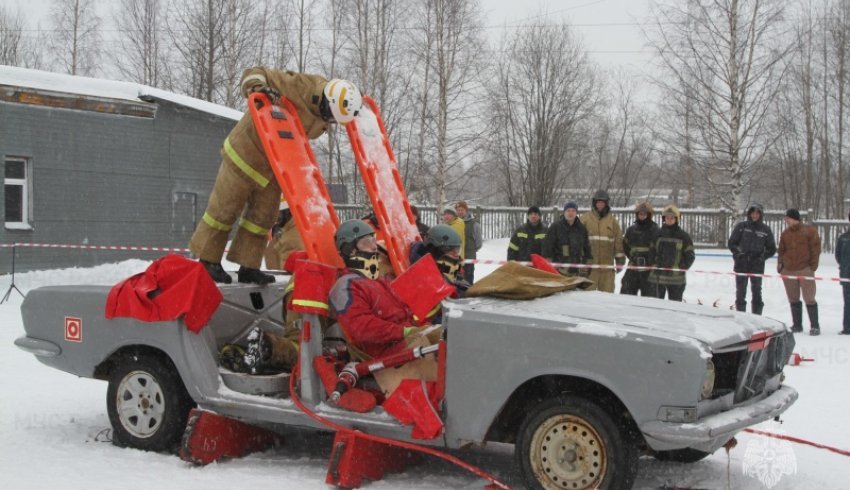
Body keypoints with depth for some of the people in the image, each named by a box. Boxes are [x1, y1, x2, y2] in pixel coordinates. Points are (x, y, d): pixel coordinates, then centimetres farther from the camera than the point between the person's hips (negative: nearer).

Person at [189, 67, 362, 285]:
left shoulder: (324, 109, -7)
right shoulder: (297, 85, -31)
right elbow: (254, 74, -22)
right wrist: (257, 87, -42)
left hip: (276, 163, 7)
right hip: (247, 150, -7)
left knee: (263, 215, 8)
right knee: (226, 207, 3)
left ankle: (248, 266, 17)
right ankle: (208, 260, 16)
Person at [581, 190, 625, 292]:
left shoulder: (612, 220, 10)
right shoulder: (585, 218, 4)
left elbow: (618, 240, 12)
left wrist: (620, 260, 9)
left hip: (607, 264, 2)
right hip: (589, 263, -1)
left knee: (607, 291, 3)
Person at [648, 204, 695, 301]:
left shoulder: (683, 236, -1)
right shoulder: (658, 234, 5)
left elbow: (690, 255, 2)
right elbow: (652, 252, 12)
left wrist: (681, 268, -6)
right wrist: (655, 263, 0)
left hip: (676, 279, -2)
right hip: (658, 276, 2)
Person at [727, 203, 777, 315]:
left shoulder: (766, 230, 3)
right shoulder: (741, 226, 2)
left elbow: (772, 249, 9)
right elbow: (731, 243, 6)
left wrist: (762, 256, -3)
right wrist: (738, 253, -5)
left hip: (757, 266, 0)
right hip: (741, 265, 0)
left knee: (757, 291, 3)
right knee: (740, 292, 4)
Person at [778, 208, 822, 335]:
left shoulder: (809, 231, -2)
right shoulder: (785, 234, 12)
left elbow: (815, 248, -2)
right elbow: (781, 251, 18)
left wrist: (813, 265, -6)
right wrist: (780, 264, 9)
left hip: (805, 269, -5)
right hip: (788, 271, 5)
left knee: (809, 298, -6)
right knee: (793, 299, 10)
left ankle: (815, 326, -1)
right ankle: (797, 325, 19)